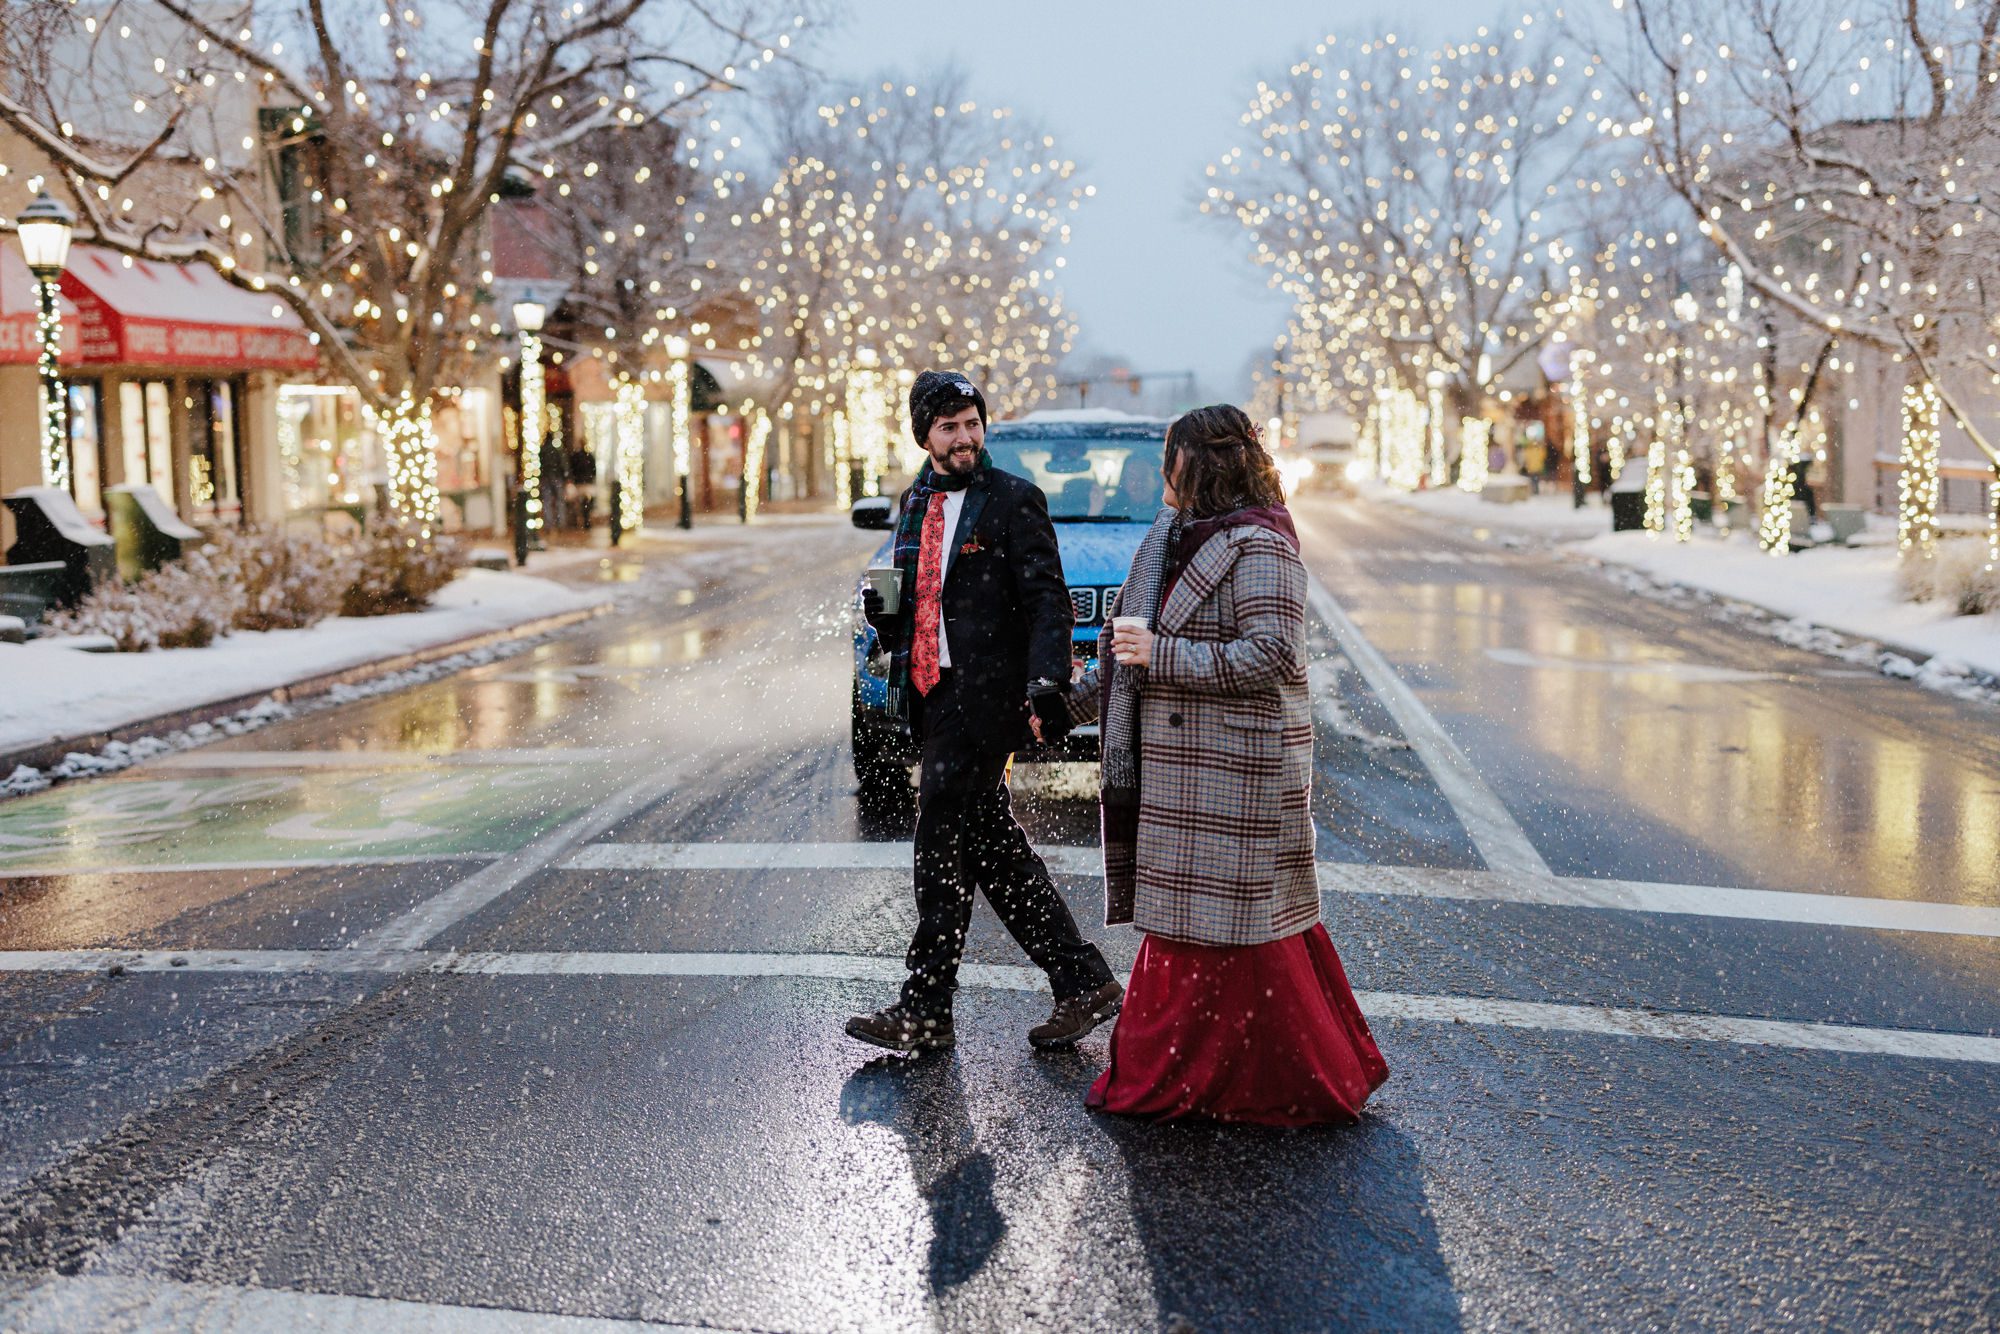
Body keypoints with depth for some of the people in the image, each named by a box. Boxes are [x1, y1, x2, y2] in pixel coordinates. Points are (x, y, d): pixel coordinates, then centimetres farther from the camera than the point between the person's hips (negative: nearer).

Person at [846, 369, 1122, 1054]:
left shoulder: (1013, 499, -5)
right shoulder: (918, 503, 17)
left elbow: (1047, 601, -11)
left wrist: (1043, 688, -23)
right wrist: (881, 606, 1)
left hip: (984, 697, -8)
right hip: (931, 693, 8)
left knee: (943, 853, -6)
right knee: (993, 848, 10)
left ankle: (923, 1010, 4)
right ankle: (1083, 982, 19)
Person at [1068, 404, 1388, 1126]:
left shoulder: (1257, 544, -13)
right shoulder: (1185, 538, 16)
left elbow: (1270, 653, -22)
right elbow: (1140, 647, 23)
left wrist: (1158, 653, -19)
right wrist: (1071, 702, 23)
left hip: (1233, 772, -9)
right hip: (1188, 769, 9)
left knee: (1230, 923, 0)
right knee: (1188, 919, 13)